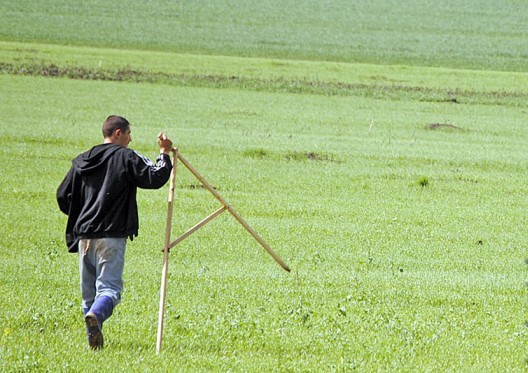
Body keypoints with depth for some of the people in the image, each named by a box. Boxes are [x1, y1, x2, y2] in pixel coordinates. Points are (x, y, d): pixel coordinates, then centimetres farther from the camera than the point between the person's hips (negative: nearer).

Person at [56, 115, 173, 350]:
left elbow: (63, 197, 14)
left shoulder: (82, 161, 14)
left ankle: (94, 339, 9)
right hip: (112, 235, -5)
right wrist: (164, 154, 6)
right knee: (109, 287, -9)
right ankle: (95, 315, -38)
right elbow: (155, 178, -9)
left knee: (88, 291, 13)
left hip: (84, 234, 5)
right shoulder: (126, 157, -2)